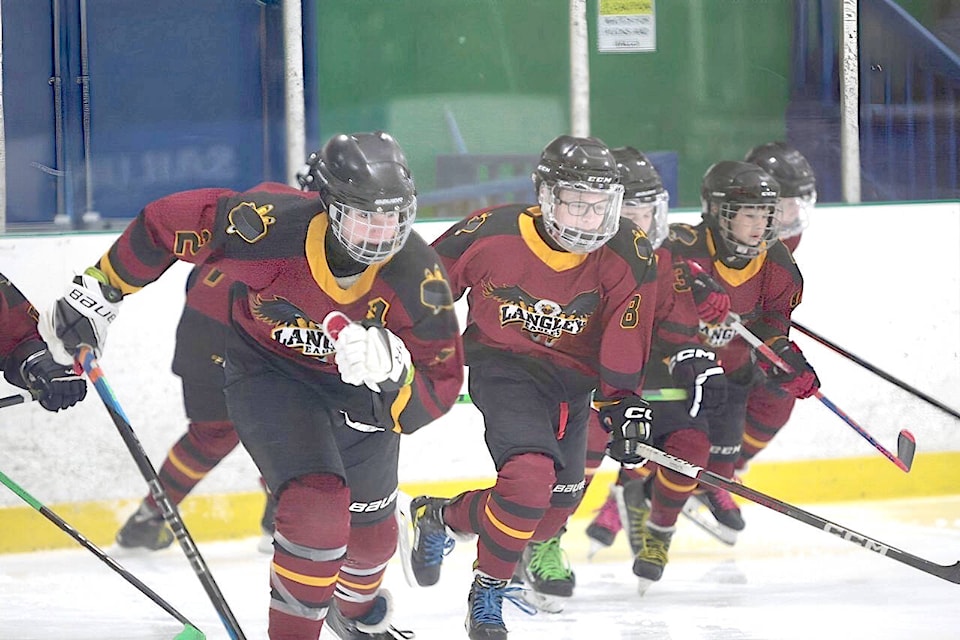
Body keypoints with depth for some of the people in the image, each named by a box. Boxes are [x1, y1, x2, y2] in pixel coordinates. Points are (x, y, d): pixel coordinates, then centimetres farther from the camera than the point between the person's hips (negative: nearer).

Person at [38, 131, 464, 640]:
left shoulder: (416, 275, -29)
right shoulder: (269, 226, -35)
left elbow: (441, 385, -22)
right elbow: (167, 222, -19)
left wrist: (391, 368, -44)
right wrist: (97, 293, -9)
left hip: (360, 385, 3)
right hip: (267, 366, -3)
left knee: (372, 531, 16)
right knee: (316, 502, -26)